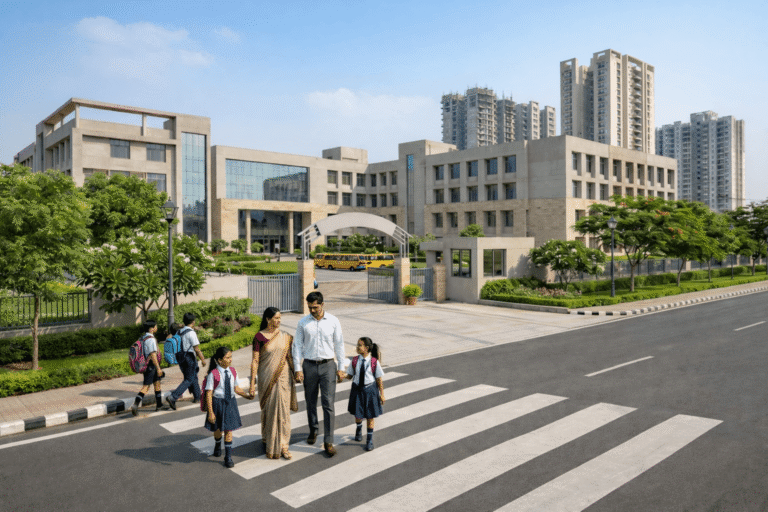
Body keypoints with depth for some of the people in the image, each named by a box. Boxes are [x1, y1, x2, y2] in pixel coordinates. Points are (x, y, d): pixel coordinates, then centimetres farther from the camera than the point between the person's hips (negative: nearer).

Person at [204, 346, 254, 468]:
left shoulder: (233, 372, -3)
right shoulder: (213, 374, -19)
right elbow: (209, 394, -16)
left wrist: (247, 395, -1)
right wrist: (210, 412, -17)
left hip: (230, 402, 3)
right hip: (218, 402, -3)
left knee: (228, 429, 6)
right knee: (218, 429, 18)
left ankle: (228, 457, 19)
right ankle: (218, 445, 51)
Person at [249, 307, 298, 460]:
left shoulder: (285, 337, 4)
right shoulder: (259, 337, -6)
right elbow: (255, 361, -6)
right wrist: (252, 383, -7)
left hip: (283, 378, 2)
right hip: (267, 378, -2)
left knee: (283, 410, 2)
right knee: (268, 410, 8)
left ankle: (283, 446, 10)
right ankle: (267, 440, 29)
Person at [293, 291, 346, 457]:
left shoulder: (333, 321, -3)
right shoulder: (303, 323, -1)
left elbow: (339, 345, 3)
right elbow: (297, 346, 2)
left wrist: (341, 368, 1)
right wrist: (298, 368, -3)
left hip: (328, 365, -1)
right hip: (309, 365, 1)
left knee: (328, 403, -4)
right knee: (311, 402, 13)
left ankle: (328, 441, 3)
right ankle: (313, 431, 36)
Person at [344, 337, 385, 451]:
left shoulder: (374, 362, -12)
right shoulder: (355, 360, -5)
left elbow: (379, 379, -6)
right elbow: (349, 375, 3)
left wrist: (382, 394, -3)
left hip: (370, 390, -2)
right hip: (357, 389, 2)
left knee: (370, 416, 7)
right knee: (357, 415, 10)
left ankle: (370, 440, 26)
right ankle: (359, 429, 46)